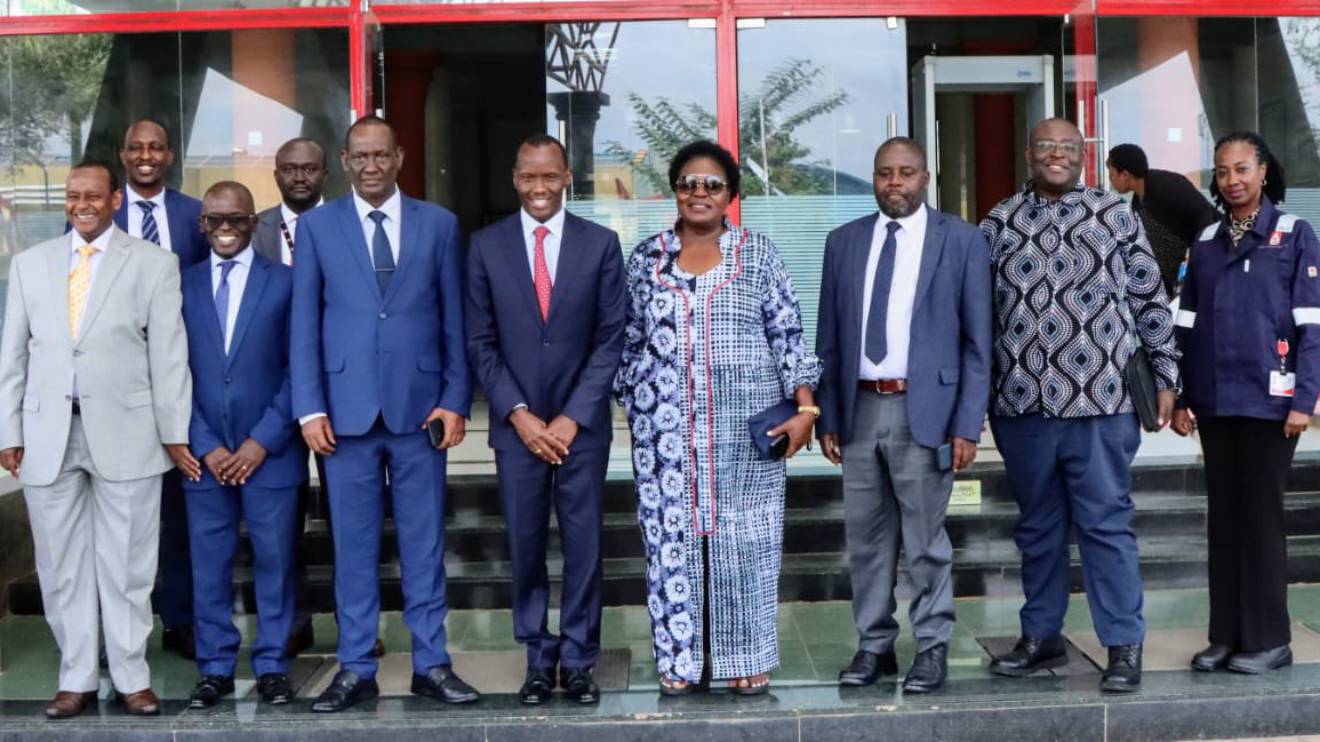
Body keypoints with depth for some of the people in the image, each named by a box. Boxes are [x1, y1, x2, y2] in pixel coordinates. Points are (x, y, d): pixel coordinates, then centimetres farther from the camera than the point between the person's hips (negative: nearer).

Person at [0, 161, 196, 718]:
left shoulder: (153, 264, 3)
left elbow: (169, 355, 0)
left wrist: (174, 434, -2)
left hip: (125, 431, -3)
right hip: (48, 434, 3)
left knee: (127, 563, 3)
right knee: (62, 564, 8)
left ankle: (132, 677, 15)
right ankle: (76, 679, 18)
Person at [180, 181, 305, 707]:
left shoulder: (285, 283, 2)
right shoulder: (183, 285, 7)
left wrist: (263, 440, -8)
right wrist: (204, 446, -4)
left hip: (270, 451, -1)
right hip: (204, 453, 2)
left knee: (273, 560, 4)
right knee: (209, 563, 5)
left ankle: (271, 665, 15)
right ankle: (215, 668, 16)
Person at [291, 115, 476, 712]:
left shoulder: (438, 225, 7)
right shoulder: (316, 225, 6)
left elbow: (454, 320, 7)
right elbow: (304, 323, 3)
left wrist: (455, 399, 0)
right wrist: (310, 407, -4)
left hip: (419, 407, 0)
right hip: (346, 408, 0)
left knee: (424, 544, 6)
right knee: (353, 545, 6)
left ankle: (431, 664, 15)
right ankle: (355, 670, 15)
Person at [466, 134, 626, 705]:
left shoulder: (601, 244, 1)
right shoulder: (486, 246, 3)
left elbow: (610, 339, -1)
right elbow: (480, 342, 3)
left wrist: (573, 417, -8)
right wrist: (519, 414, -7)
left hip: (582, 423, 0)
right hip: (516, 423, 1)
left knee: (583, 544, 3)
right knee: (526, 546, 5)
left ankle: (577, 659, 14)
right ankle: (538, 658, 17)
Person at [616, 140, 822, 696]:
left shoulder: (758, 254, 5)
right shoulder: (648, 257, 9)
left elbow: (788, 335, 2)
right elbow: (631, 342, 12)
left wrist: (805, 406, -7)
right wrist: (633, 410, 8)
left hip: (745, 425, -1)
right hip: (666, 429, 1)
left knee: (745, 539, 2)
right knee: (672, 534, 2)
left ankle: (747, 660, 13)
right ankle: (679, 659, 12)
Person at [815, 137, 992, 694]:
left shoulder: (962, 241, 1)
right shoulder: (844, 242, 10)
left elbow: (977, 340, -1)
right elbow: (829, 338, 12)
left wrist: (967, 424, -7)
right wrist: (828, 416, 6)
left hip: (924, 409, -3)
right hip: (860, 408, 4)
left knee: (925, 539, 1)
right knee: (866, 538, 10)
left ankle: (932, 649, 14)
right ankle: (874, 645, 21)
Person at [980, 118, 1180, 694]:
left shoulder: (1116, 218, 4)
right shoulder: (997, 225, 8)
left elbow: (1151, 303, 6)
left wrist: (1164, 377, 4)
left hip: (1100, 403, -2)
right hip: (1021, 404, 2)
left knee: (1106, 525, 1)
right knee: (1038, 526, 13)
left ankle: (1124, 646, 10)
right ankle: (1041, 637, 25)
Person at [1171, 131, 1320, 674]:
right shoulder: (1205, 242, 11)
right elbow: (1188, 326, 11)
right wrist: (1181, 397, 7)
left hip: (1268, 400, -4)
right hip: (1215, 402, 4)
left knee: (1261, 517, 1)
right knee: (1223, 518, 9)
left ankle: (1268, 639, 10)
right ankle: (1226, 635, 16)